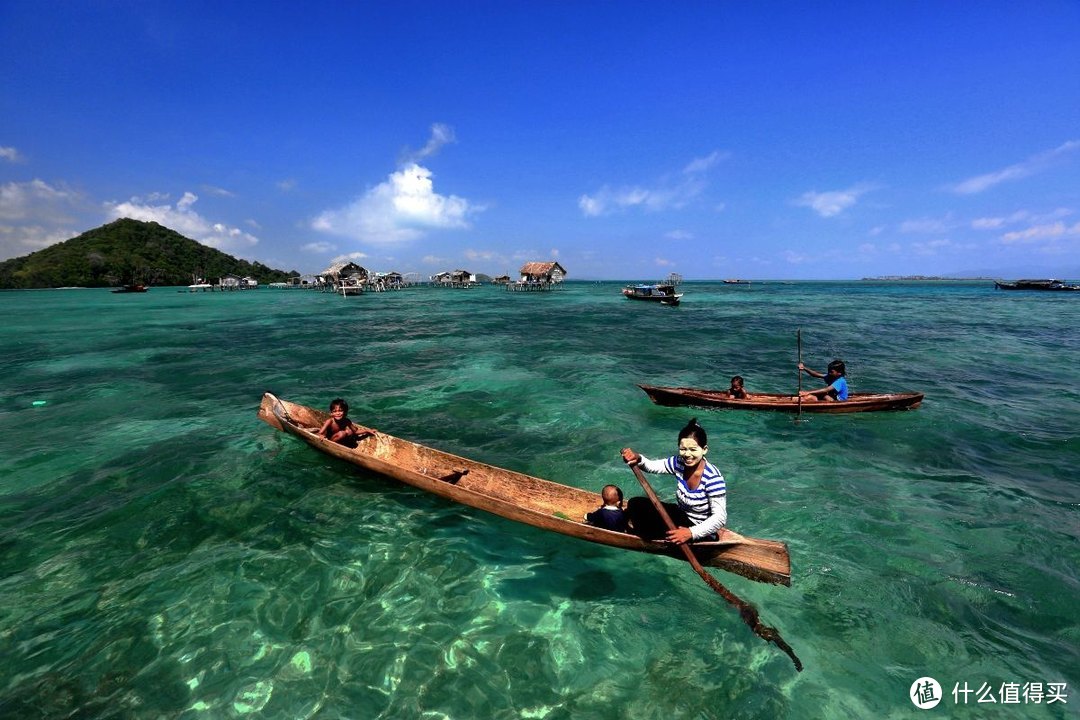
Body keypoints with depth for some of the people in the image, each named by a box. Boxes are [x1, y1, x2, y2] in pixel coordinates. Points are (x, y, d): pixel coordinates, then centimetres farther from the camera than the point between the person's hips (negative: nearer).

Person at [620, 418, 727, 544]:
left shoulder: (713, 478, -28)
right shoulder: (679, 463, -10)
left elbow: (720, 518, -28)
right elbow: (651, 466, -4)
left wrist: (690, 533, -38)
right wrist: (637, 459, -27)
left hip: (701, 532, -6)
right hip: (682, 515, 6)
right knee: (636, 504, -3)